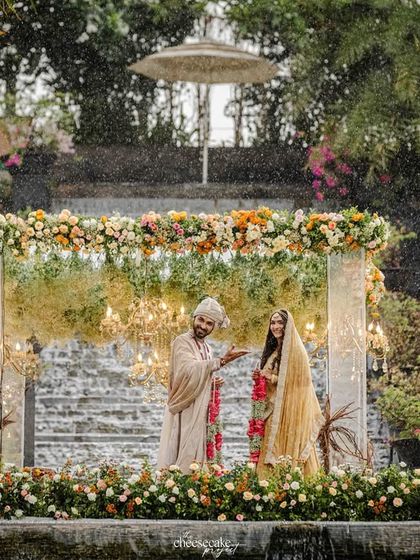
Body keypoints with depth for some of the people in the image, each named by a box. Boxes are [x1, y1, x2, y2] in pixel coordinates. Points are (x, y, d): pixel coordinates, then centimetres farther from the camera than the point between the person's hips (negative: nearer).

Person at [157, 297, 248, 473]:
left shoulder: (206, 348, 14)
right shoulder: (182, 342, -11)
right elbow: (189, 369, -30)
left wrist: (213, 382, 0)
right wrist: (221, 361, -38)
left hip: (200, 414, 8)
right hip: (184, 414, -8)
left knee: (195, 460, 7)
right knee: (182, 457, -10)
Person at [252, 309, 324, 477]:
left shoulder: (295, 350, -8)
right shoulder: (273, 351, 16)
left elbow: (298, 381, -12)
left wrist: (272, 378, -14)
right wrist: (259, 377, 4)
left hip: (290, 411, -8)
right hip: (273, 413, 8)